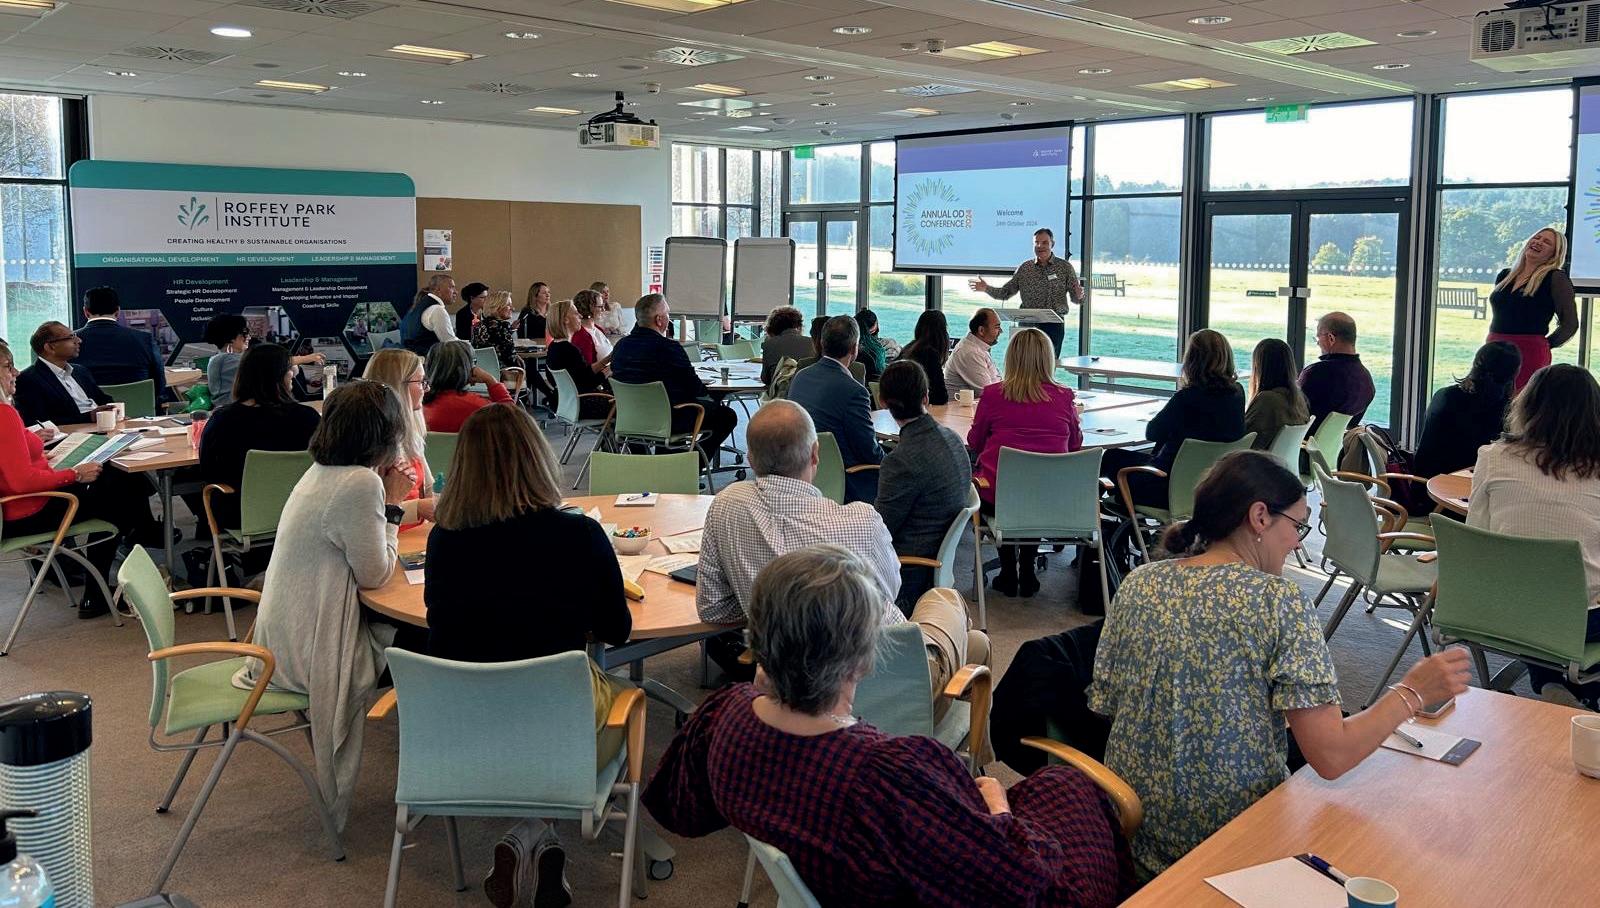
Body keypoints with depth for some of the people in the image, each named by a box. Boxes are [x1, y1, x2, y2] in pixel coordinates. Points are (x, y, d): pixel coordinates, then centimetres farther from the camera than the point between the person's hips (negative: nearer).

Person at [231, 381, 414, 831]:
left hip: (283, 638, 9)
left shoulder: (322, 471, 7)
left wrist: (387, 500, 6)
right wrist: (392, 506, -7)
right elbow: (375, 575, -15)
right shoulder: (360, 484, -23)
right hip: (311, 653, -9)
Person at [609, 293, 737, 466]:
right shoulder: (669, 348, -22)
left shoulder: (621, 346, -1)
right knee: (727, 416, 8)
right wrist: (704, 389, 8)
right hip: (667, 419, -8)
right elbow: (695, 388, -16)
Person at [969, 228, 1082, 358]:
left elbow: (1075, 297, 0)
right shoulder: (1025, 268, 8)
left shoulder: (1065, 267, 3)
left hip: (1054, 324, -2)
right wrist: (987, 288, -5)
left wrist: (1079, 296, -23)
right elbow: (1006, 292, 10)